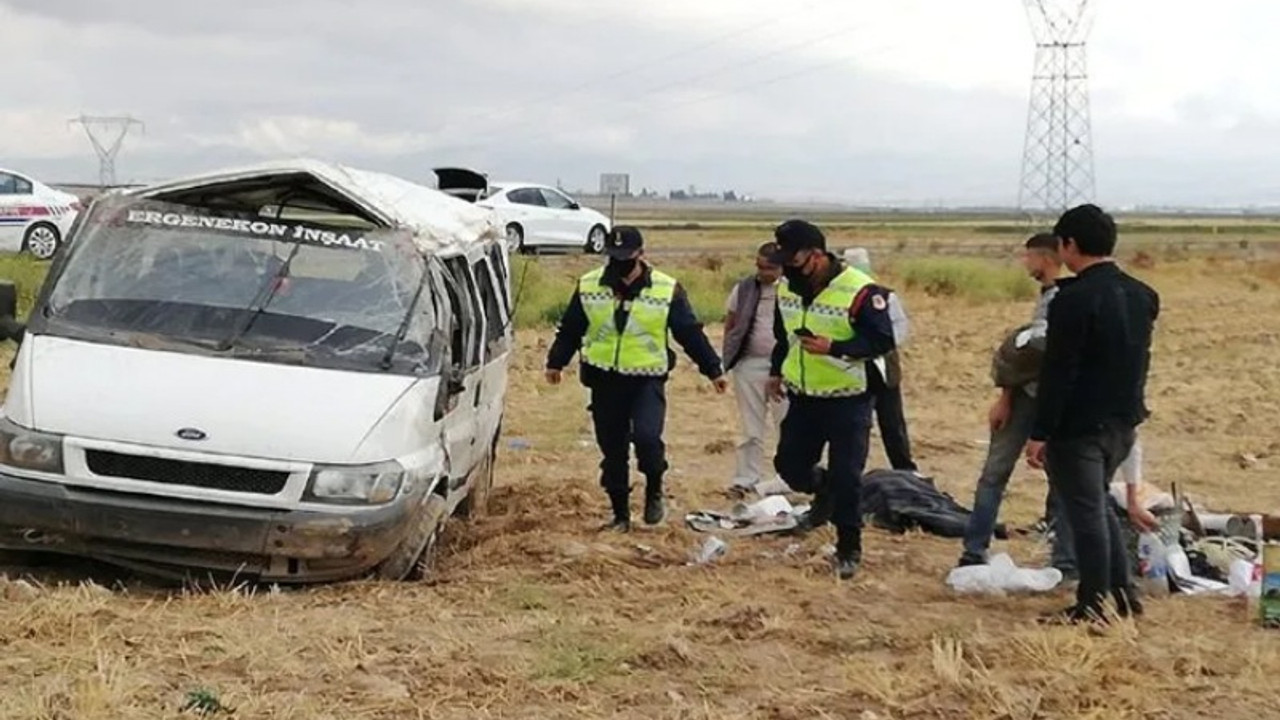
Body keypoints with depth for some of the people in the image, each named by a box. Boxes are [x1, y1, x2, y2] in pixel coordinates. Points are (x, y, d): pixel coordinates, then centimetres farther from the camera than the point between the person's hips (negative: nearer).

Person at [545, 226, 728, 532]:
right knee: (612, 449, 7)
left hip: (647, 380, -2)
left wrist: (713, 369, 3)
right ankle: (620, 514, 20)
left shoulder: (667, 289, -3)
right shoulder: (589, 286, 2)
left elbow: (691, 333, 2)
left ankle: (654, 491, 6)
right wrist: (556, 362, 10)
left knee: (646, 437, -22)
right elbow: (570, 329, 12)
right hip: (604, 380, 3)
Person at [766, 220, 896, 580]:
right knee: (790, 464, 10)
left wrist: (834, 348, -28)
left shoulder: (860, 291, -21)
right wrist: (777, 371, 20)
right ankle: (825, 494, 42)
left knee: (846, 478, -3)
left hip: (847, 401, -6)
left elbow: (883, 340, -19)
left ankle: (849, 550, 13)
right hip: (803, 398, 6)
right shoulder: (788, 287, 2)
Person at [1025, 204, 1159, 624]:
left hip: (1079, 428, -8)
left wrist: (1039, 433, -16)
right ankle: (1123, 595, 23)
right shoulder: (1141, 295, 6)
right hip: (1123, 423, 8)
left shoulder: (1075, 299, -19)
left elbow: (1058, 373, -19)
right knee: (1099, 507, 22)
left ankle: (1093, 609, 8)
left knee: (1086, 515, 1)